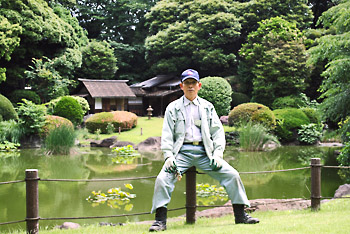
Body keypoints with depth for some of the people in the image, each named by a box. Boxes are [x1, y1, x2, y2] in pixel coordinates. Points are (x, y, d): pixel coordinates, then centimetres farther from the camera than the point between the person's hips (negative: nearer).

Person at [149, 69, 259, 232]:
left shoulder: (207, 107, 17)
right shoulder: (173, 108, 12)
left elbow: (217, 131, 10)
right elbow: (167, 134, 4)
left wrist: (217, 155, -5)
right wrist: (168, 156, -12)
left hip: (204, 151, 2)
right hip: (182, 151, -1)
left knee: (232, 174, -14)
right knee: (163, 178, -25)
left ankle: (240, 215, -1)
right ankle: (160, 220, -15)